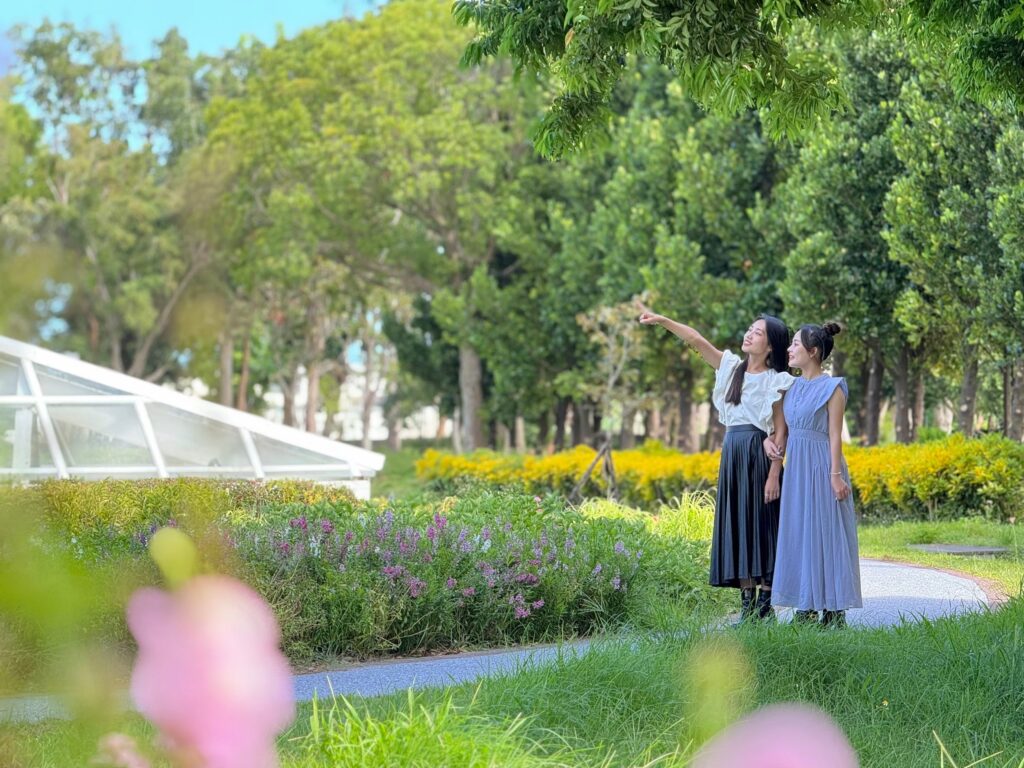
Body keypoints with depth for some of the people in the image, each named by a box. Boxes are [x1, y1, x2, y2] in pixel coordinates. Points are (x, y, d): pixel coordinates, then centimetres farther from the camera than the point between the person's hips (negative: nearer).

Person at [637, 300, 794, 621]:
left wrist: (774, 474, -15)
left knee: (760, 523, -4)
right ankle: (747, 601, 8)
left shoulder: (775, 381, -4)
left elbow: (781, 431, -8)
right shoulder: (732, 367, 11)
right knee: (736, 524, 5)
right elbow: (696, 340, 3)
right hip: (731, 453, 6)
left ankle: (765, 604, -1)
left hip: (759, 454, -6)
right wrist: (662, 320, -8)